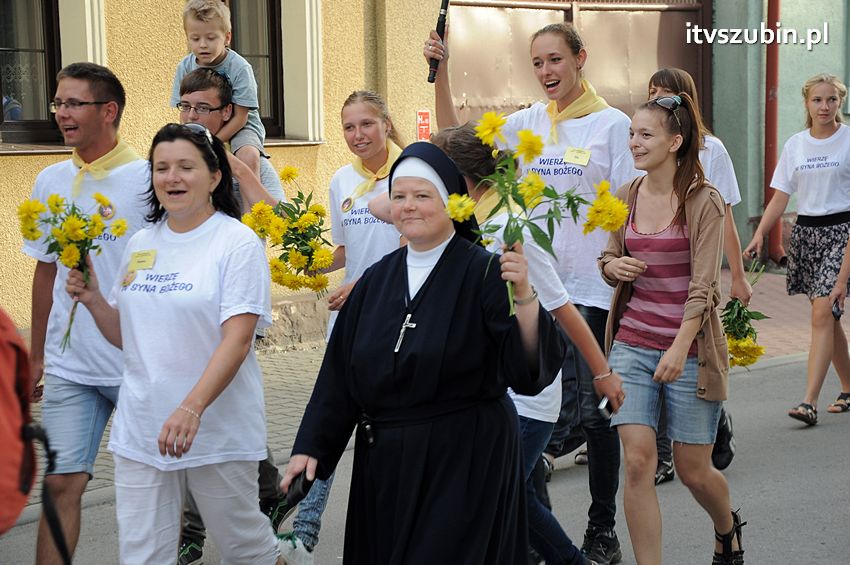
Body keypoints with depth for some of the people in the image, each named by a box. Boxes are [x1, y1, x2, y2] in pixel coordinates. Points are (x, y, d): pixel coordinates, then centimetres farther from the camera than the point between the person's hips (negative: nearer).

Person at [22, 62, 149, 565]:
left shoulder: (147, 179, -9)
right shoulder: (50, 182, 7)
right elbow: (46, 270, 15)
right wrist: (35, 355, 17)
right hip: (69, 366, 4)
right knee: (61, 484, 0)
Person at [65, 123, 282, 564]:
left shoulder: (237, 242, -8)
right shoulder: (141, 245, 10)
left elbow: (237, 342, -17)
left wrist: (191, 408, -29)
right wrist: (92, 299, -1)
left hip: (218, 426, -5)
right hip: (141, 428, 5)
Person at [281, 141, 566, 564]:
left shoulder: (483, 273, -10)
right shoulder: (376, 280, 7)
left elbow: (530, 368, -19)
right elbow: (340, 371, 9)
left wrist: (523, 294, -33)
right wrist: (310, 446, 4)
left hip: (465, 463, -5)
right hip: (384, 462, 5)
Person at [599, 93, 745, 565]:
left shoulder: (704, 202, -9)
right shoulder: (626, 197, 5)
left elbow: (703, 285, -14)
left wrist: (680, 348, -24)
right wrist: (613, 266, -9)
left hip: (689, 348, -3)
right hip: (632, 344, 4)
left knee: (693, 470, 7)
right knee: (638, 461, -8)